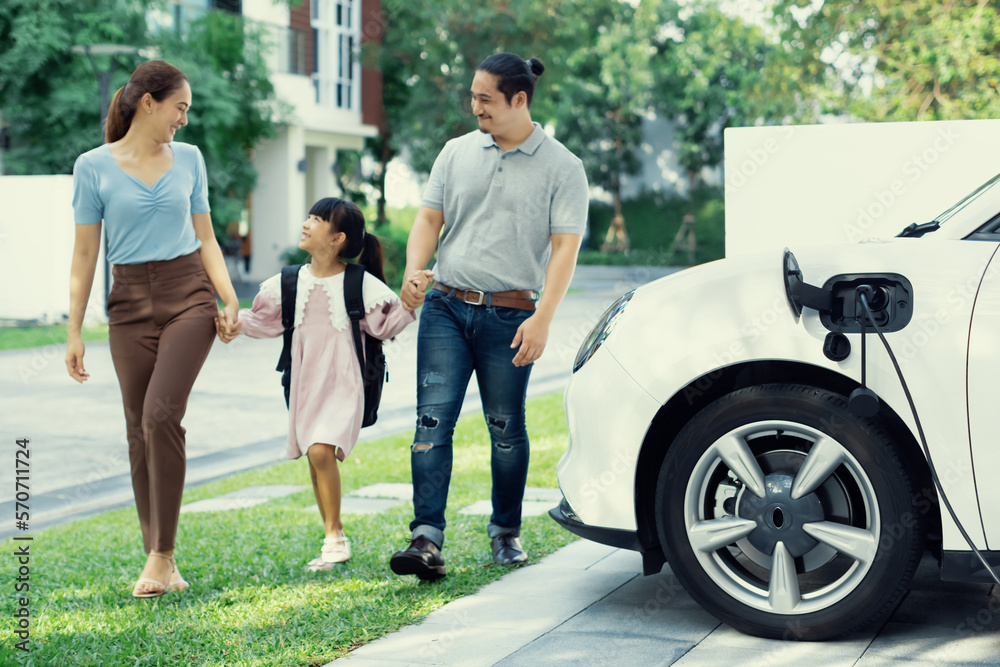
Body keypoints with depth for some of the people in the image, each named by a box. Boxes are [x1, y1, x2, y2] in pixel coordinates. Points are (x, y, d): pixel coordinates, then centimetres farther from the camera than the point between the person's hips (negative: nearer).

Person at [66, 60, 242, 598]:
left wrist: (230, 300, 0)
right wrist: (74, 332, -1)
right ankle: (160, 564, 12)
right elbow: (85, 254, 2)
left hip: (188, 295, 0)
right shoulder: (93, 166, 1)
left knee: (161, 415, -17)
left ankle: (161, 556, -10)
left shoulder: (188, 159, 8)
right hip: (130, 304, 0)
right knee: (140, 430, 3)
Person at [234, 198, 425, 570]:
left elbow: (385, 325, 1)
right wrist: (235, 322, 0)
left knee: (321, 450, -21)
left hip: (341, 383, -5)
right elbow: (265, 320, 16)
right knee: (315, 458, 7)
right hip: (304, 383, 5)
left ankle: (334, 537, -9)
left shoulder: (360, 284, -4)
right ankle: (335, 540, 19)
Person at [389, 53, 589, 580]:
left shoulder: (561, 167, -1)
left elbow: (565, 248, -7)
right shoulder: (458, 152, 10)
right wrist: (413, 272, -9)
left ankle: (506, 532, 23)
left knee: (507, 429, 6)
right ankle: (427, 539, -11)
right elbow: (429, 218, 11)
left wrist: (542, 319, -17)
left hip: (510, 316, -3)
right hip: (446, 306, 3)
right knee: (433, 418, -8)